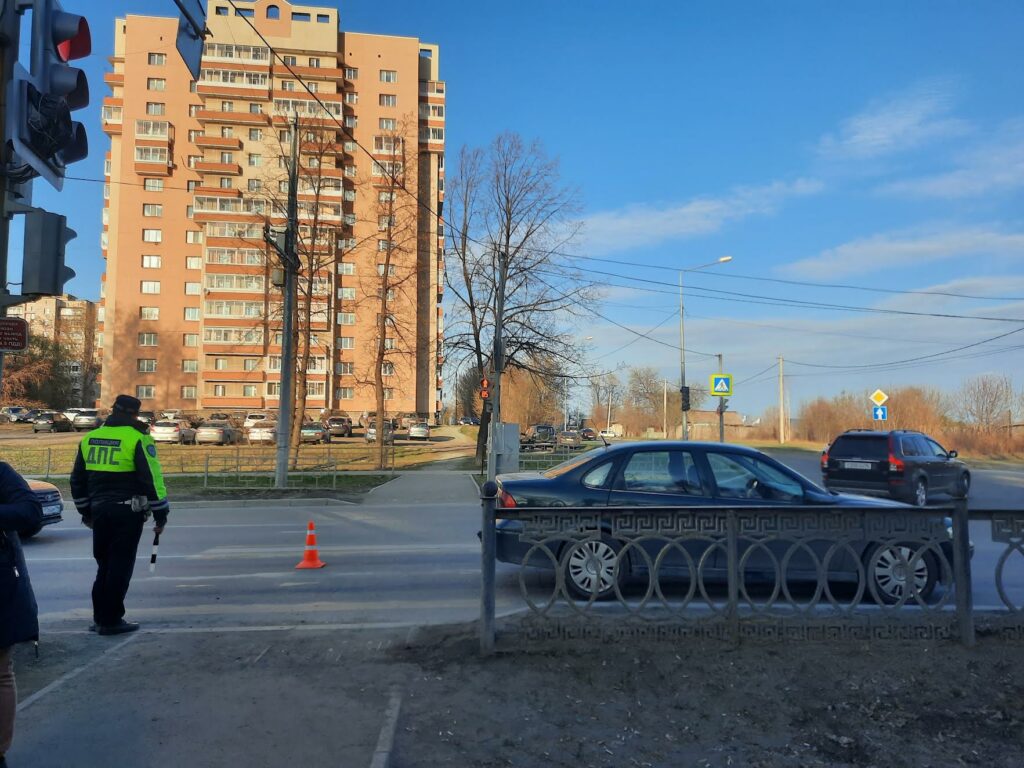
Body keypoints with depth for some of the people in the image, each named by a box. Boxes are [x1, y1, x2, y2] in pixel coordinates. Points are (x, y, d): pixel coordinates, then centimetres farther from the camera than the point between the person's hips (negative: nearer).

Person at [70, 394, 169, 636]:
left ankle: (100, 617, 24)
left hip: (100, 510, 6)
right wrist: (160, 514, -6)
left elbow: (77, 480, 18)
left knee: (105, 564, 18)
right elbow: (152, 479, -13)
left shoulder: (89, 439, 10)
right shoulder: (137, 439, -10)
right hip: (128, 512, -6)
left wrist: (86, 511, 28)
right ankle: (111, 621, 6)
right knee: (120, 566, 2)